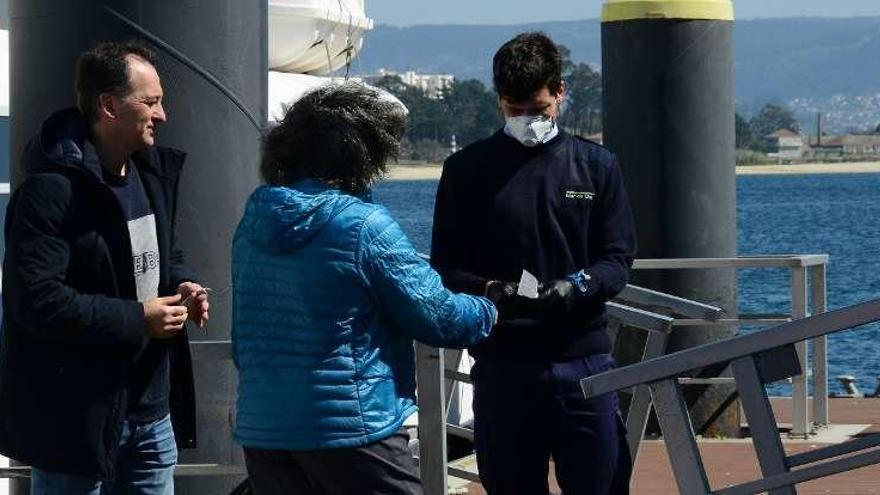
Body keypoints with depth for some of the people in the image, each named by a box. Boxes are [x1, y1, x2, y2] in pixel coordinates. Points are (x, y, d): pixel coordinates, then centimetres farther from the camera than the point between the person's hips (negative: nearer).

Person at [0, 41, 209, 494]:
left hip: (152, 412, 8)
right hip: (76, 418, -8)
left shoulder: (150, 175, 11)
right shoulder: (52, 190, -18)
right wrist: (137, 320, -20)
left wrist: (181, 285, 4)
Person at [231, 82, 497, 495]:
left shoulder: (254, 220, 9)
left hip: (261, 430, 7)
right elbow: (436, 317, -8)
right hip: (352, 426, -7)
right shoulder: (365, 226, -13)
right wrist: (488, 312, 11)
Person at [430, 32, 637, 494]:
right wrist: (489, 290, -16)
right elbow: (445, 269, 5)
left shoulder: (595, 165, 10)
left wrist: (577, 286, -15)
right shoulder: (467, 170, 6)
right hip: (502, 364, -1)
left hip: (584, 356, 1)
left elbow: (618, 260, 5)